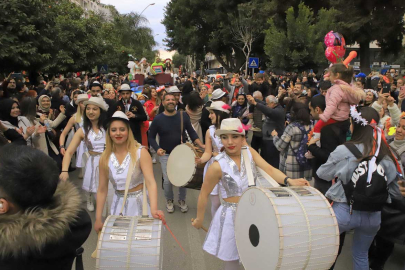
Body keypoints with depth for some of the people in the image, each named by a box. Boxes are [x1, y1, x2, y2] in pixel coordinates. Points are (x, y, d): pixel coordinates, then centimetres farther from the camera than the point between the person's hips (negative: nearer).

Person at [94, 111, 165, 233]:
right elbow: (102, 190, 2)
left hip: (139, 203, -3)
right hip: (119, 205, 3)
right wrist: (98, 219, 1)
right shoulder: (105, 158, -4)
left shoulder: (141, 152, -16)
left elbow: (150, 182, -25)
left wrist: (153, 209, -39)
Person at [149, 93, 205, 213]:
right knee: (167, 180, -1)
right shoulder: (158, 119, -8)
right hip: (165, 154, -1)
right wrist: (157, 149, -17)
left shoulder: (183, 116, -5)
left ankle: (182, 200, 31)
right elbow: (151, 137, 0)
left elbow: (191, 132, 2)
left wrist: (201, 145, -9)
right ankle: (169, 200, 27)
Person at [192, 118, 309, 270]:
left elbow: (269, 169, -17)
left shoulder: (249, 152, -6)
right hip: (231, 216, -4)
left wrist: (288, 180, -34)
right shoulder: (218, 166, -20)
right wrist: (199, 219, 0)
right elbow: (204, 194, -9)